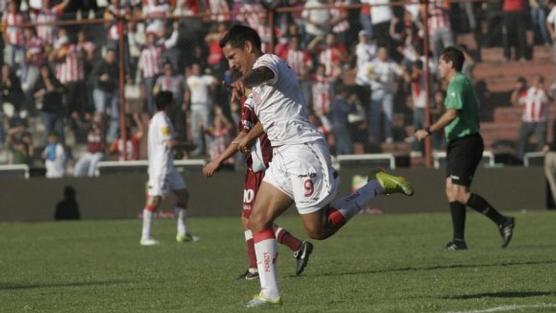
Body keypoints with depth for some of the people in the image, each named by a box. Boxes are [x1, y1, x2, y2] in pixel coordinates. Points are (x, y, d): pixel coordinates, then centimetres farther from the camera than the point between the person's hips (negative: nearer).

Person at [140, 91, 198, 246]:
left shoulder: (156, 118, 17)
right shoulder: (161, 120, -14)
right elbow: (170, 143, -18)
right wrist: (186, 145, -4)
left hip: (168, 165, 11)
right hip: (160, 166, -11)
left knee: (183, 194, 13)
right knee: (155, 198, -12)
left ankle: (182, 232, 17)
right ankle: (145, 237, -12)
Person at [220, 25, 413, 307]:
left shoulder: (268, 61, -9)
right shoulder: (261, 80, 22)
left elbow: (262, 72, -36)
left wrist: (244, 80, -60)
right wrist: (249, 137, 58)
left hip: (302, 149, -10)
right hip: (283, 155, 10)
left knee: (318, 229, -8)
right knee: (258, 220, -1)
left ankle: (378, 186, 5)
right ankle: (269, 292, -3)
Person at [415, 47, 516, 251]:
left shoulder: (457, 83, -12)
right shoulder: (462, 82, 19)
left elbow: (452, 113, -23)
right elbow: (474, 113, 21)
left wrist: (429, 131, -22)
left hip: (465, 142, -10)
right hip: (458, 143, 10)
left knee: (459, 193, -14)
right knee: (451, 191, 6)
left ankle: (503, 222, -10)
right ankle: (459, 239, 4)